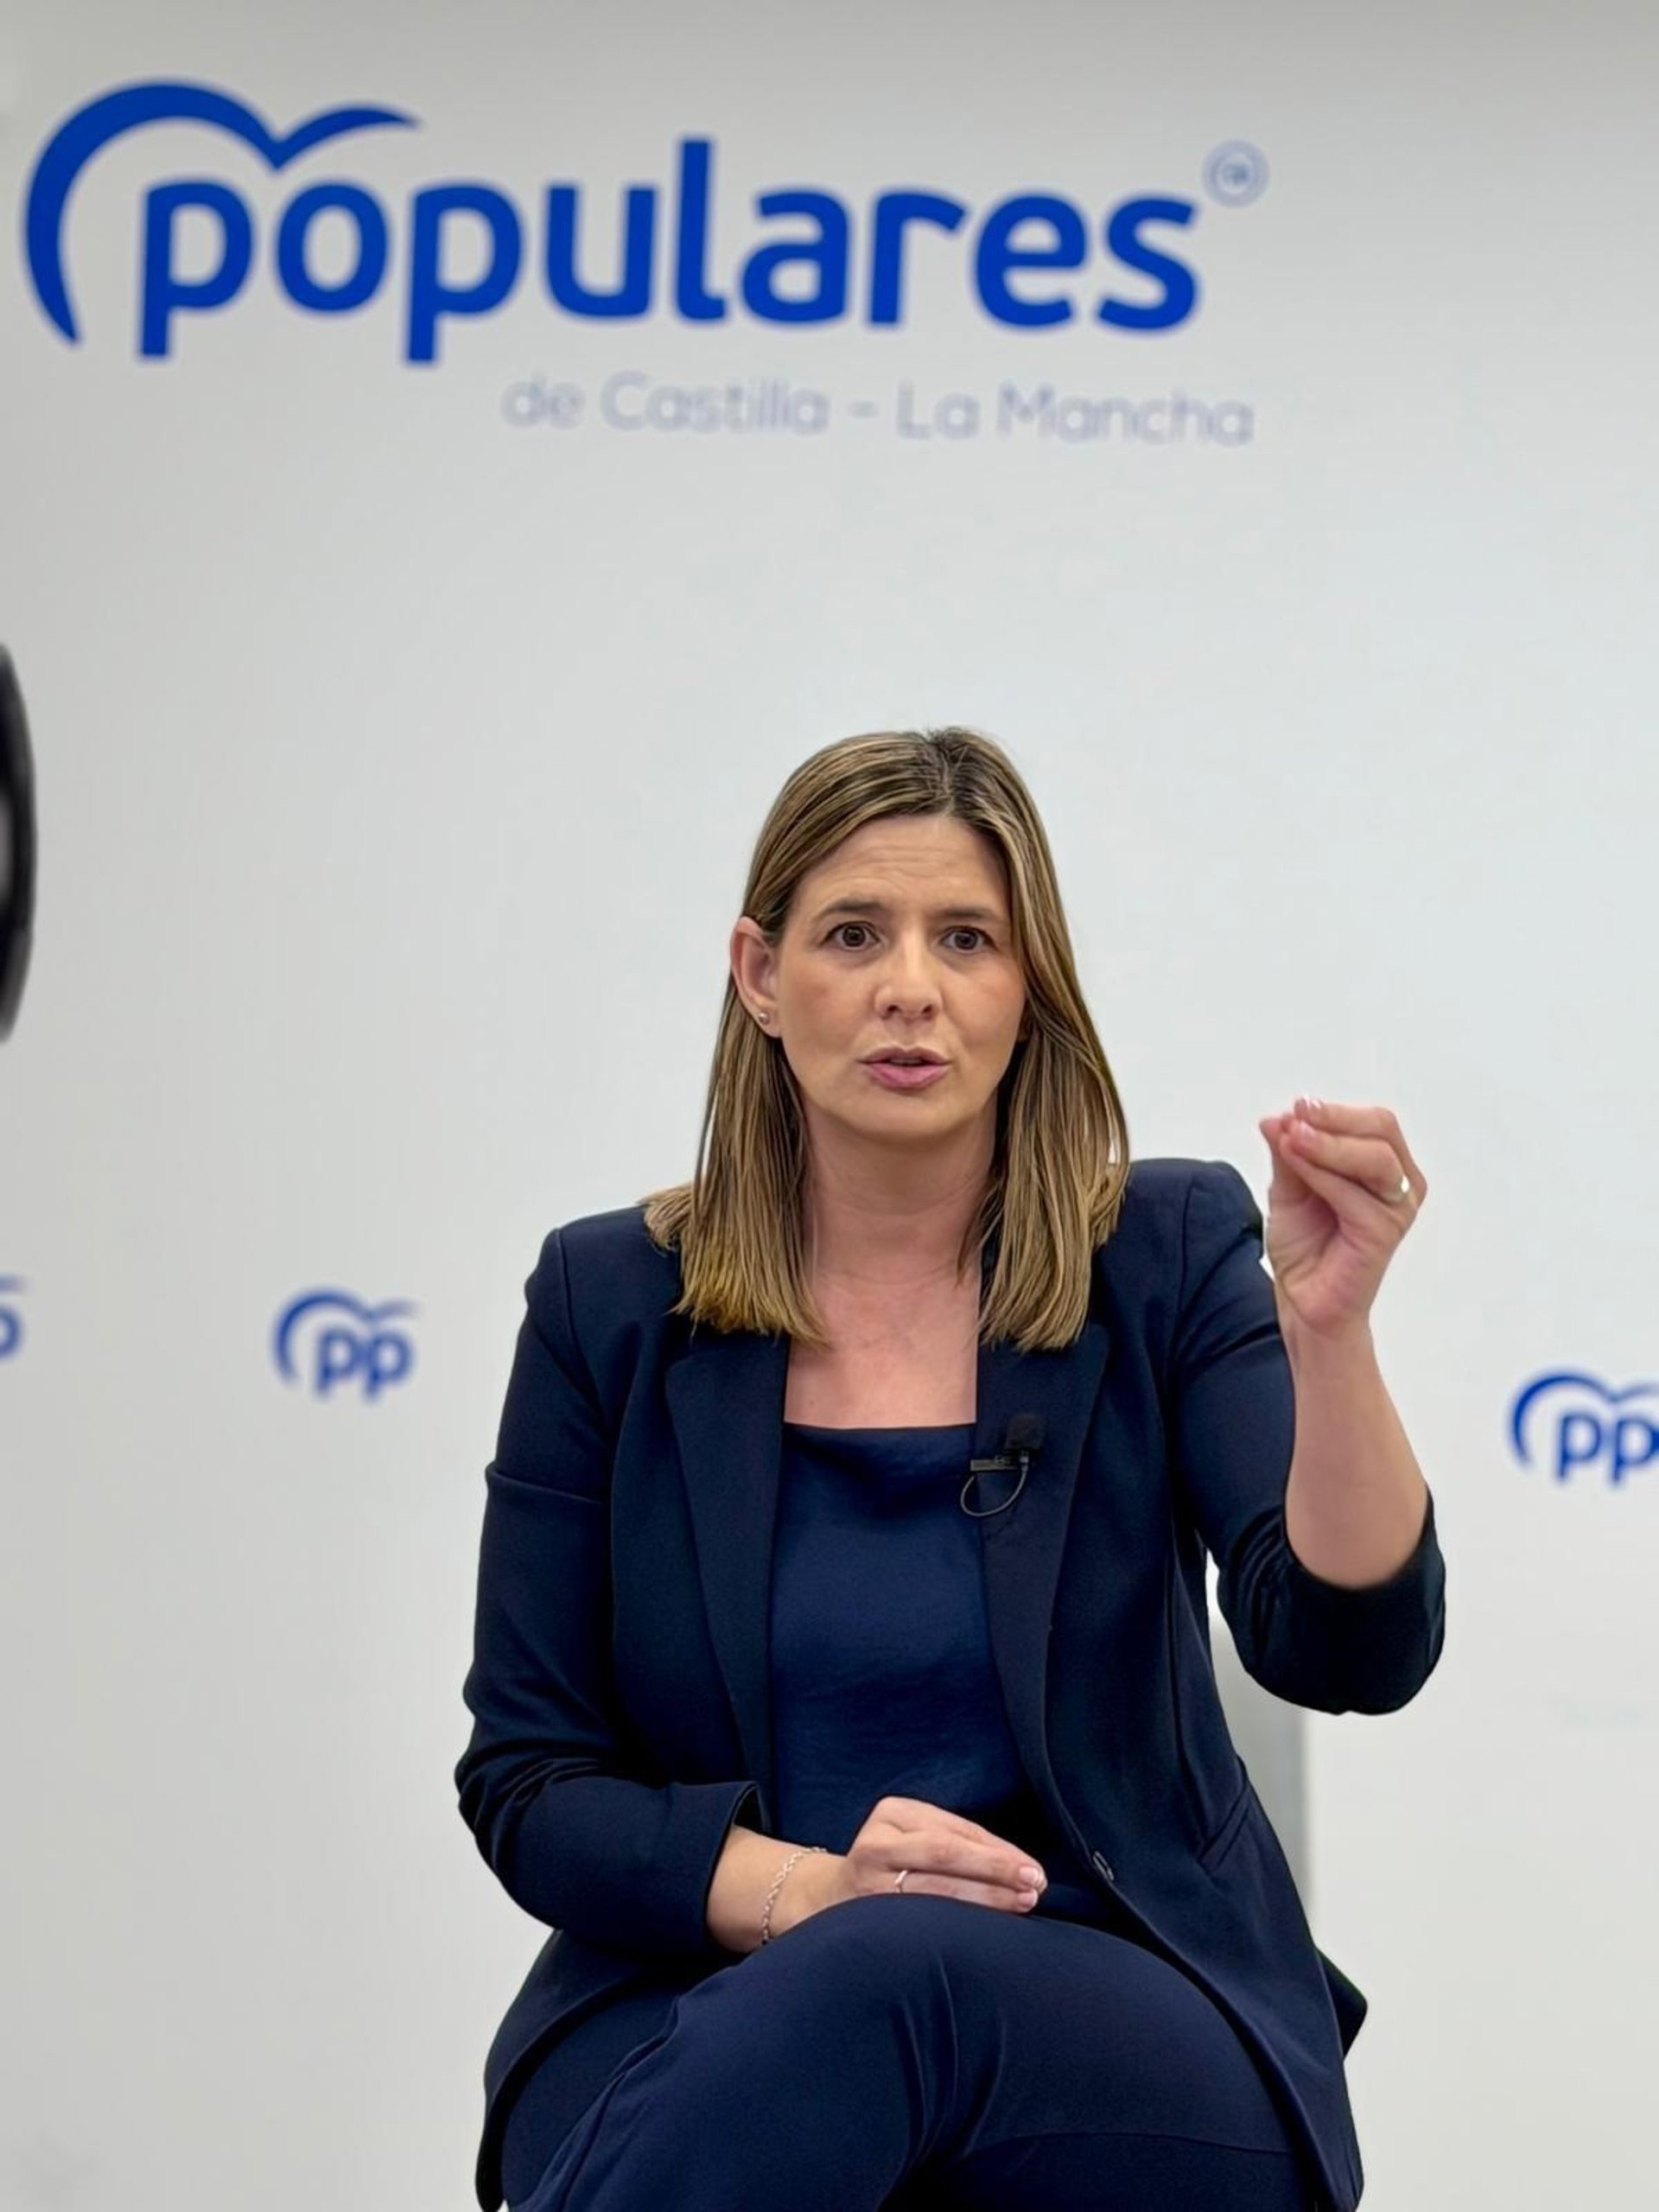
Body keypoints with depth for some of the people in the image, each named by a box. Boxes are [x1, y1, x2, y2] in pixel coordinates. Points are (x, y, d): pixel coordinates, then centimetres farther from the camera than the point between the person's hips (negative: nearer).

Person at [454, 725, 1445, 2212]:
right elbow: (527, 1783, 2)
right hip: (707, 2005, 1)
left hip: (1122, 2011, 0)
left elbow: (1350, 1653, -12)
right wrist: (795, 1889, -16)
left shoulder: (1166, 1258, 0)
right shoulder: (612, 1302, 2)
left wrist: (1329, 1329, -29)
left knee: (893, 1984, -35)